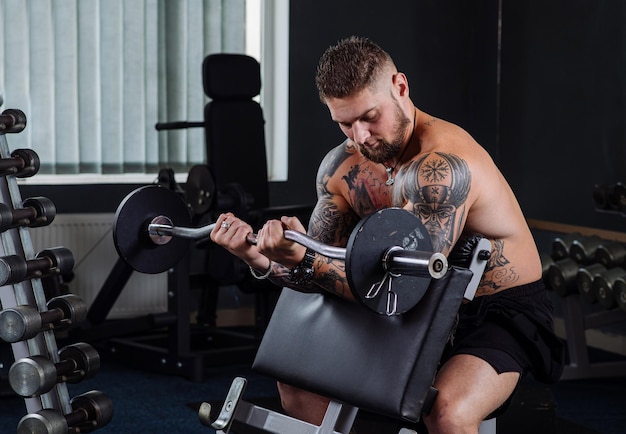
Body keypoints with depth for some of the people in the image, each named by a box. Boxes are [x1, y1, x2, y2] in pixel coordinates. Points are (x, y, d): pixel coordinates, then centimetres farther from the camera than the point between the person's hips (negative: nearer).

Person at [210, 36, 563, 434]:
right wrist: (258, 257, -20)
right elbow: (322, 273, -1)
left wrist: (305, 261, -41)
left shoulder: (440, 165, -27)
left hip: (504, 311, -7)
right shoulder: (341, 167, -2)